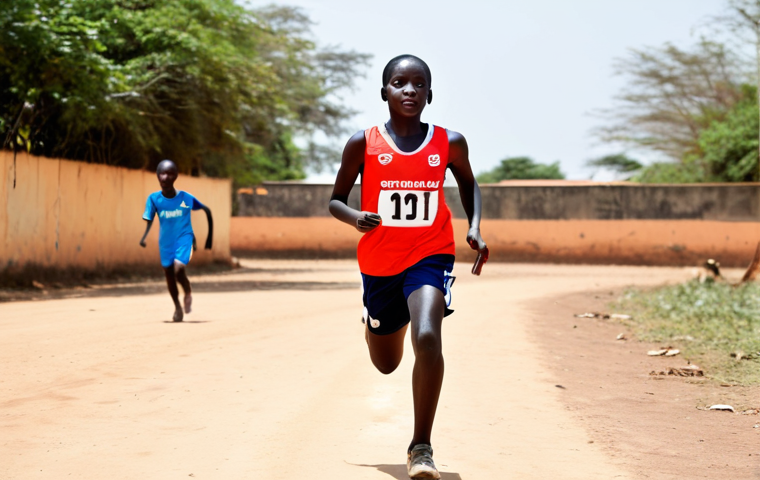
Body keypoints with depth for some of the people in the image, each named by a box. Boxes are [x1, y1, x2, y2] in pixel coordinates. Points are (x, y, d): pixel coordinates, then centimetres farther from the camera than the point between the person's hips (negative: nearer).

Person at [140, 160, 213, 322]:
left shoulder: (186, 197, -11)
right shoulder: (154, 198, -9)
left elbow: (207, 211, 1)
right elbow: (149, 220, -11)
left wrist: (210, 236, 3)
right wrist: (143, 237, -30)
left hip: (184, 238, -3)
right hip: (165, 241, 3)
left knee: (178, 268, -23)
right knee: (169, 274, 11)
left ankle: (188, 293, 8)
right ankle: (177, 307, 34)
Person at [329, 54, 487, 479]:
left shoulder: (449, 143, -4)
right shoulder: (363, 144, -7)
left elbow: (468, 184, 16)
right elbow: (336, 201, 1)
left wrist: (475, 227, -1)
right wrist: (356, 218, -21)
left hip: (431, 256, -1)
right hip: (379, 262, 1)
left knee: (427, 338, -28)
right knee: (386, 364, 16)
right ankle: (377, 325, 56)